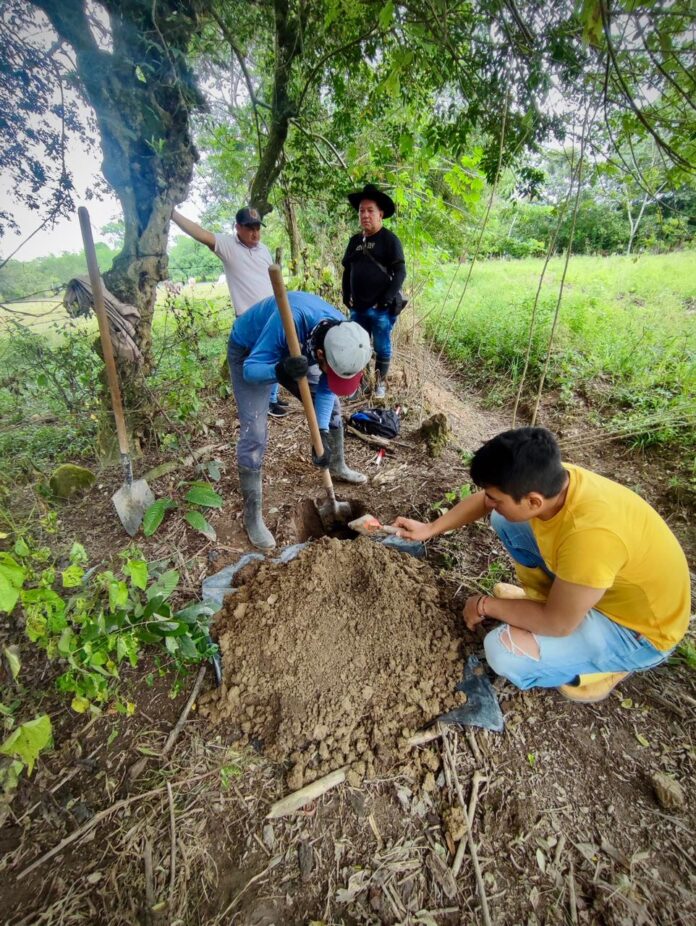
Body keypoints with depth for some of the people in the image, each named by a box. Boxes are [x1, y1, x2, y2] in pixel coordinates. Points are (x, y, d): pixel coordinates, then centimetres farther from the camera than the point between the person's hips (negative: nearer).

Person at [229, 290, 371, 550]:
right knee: (254, 434, -14)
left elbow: (326, 391, -16)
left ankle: (337, 467, 32)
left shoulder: (341, 335, -25)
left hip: (292, 351, 6)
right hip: (248, 353, -5)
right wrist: (280, 371, -56)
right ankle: (252, 515, -1)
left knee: (332, 405, 7)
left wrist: (323, 433, -27)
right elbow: (251, 369, -35)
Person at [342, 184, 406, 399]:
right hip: (358, 307, 5)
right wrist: (347, 297, 9)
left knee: (382, 347, 3)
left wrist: (386, 300, -16)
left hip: (381, 308, -5)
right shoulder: (355, 240, 13)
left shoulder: (389, 239, -4)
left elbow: (400, 272, -9)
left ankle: (381, 382, 20)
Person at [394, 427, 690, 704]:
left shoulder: (590, 534, -41)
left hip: (638, 626, -6)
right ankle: (545, 597, 17)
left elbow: (557, 624, -28)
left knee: (503, 651, -23)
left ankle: (604, 665, 4)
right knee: (503, 521, -1)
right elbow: (482, 500, 1)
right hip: (599, 581, 7)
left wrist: (485, 606, -14)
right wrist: (430, 529, 1)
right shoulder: (548, 480, -18)